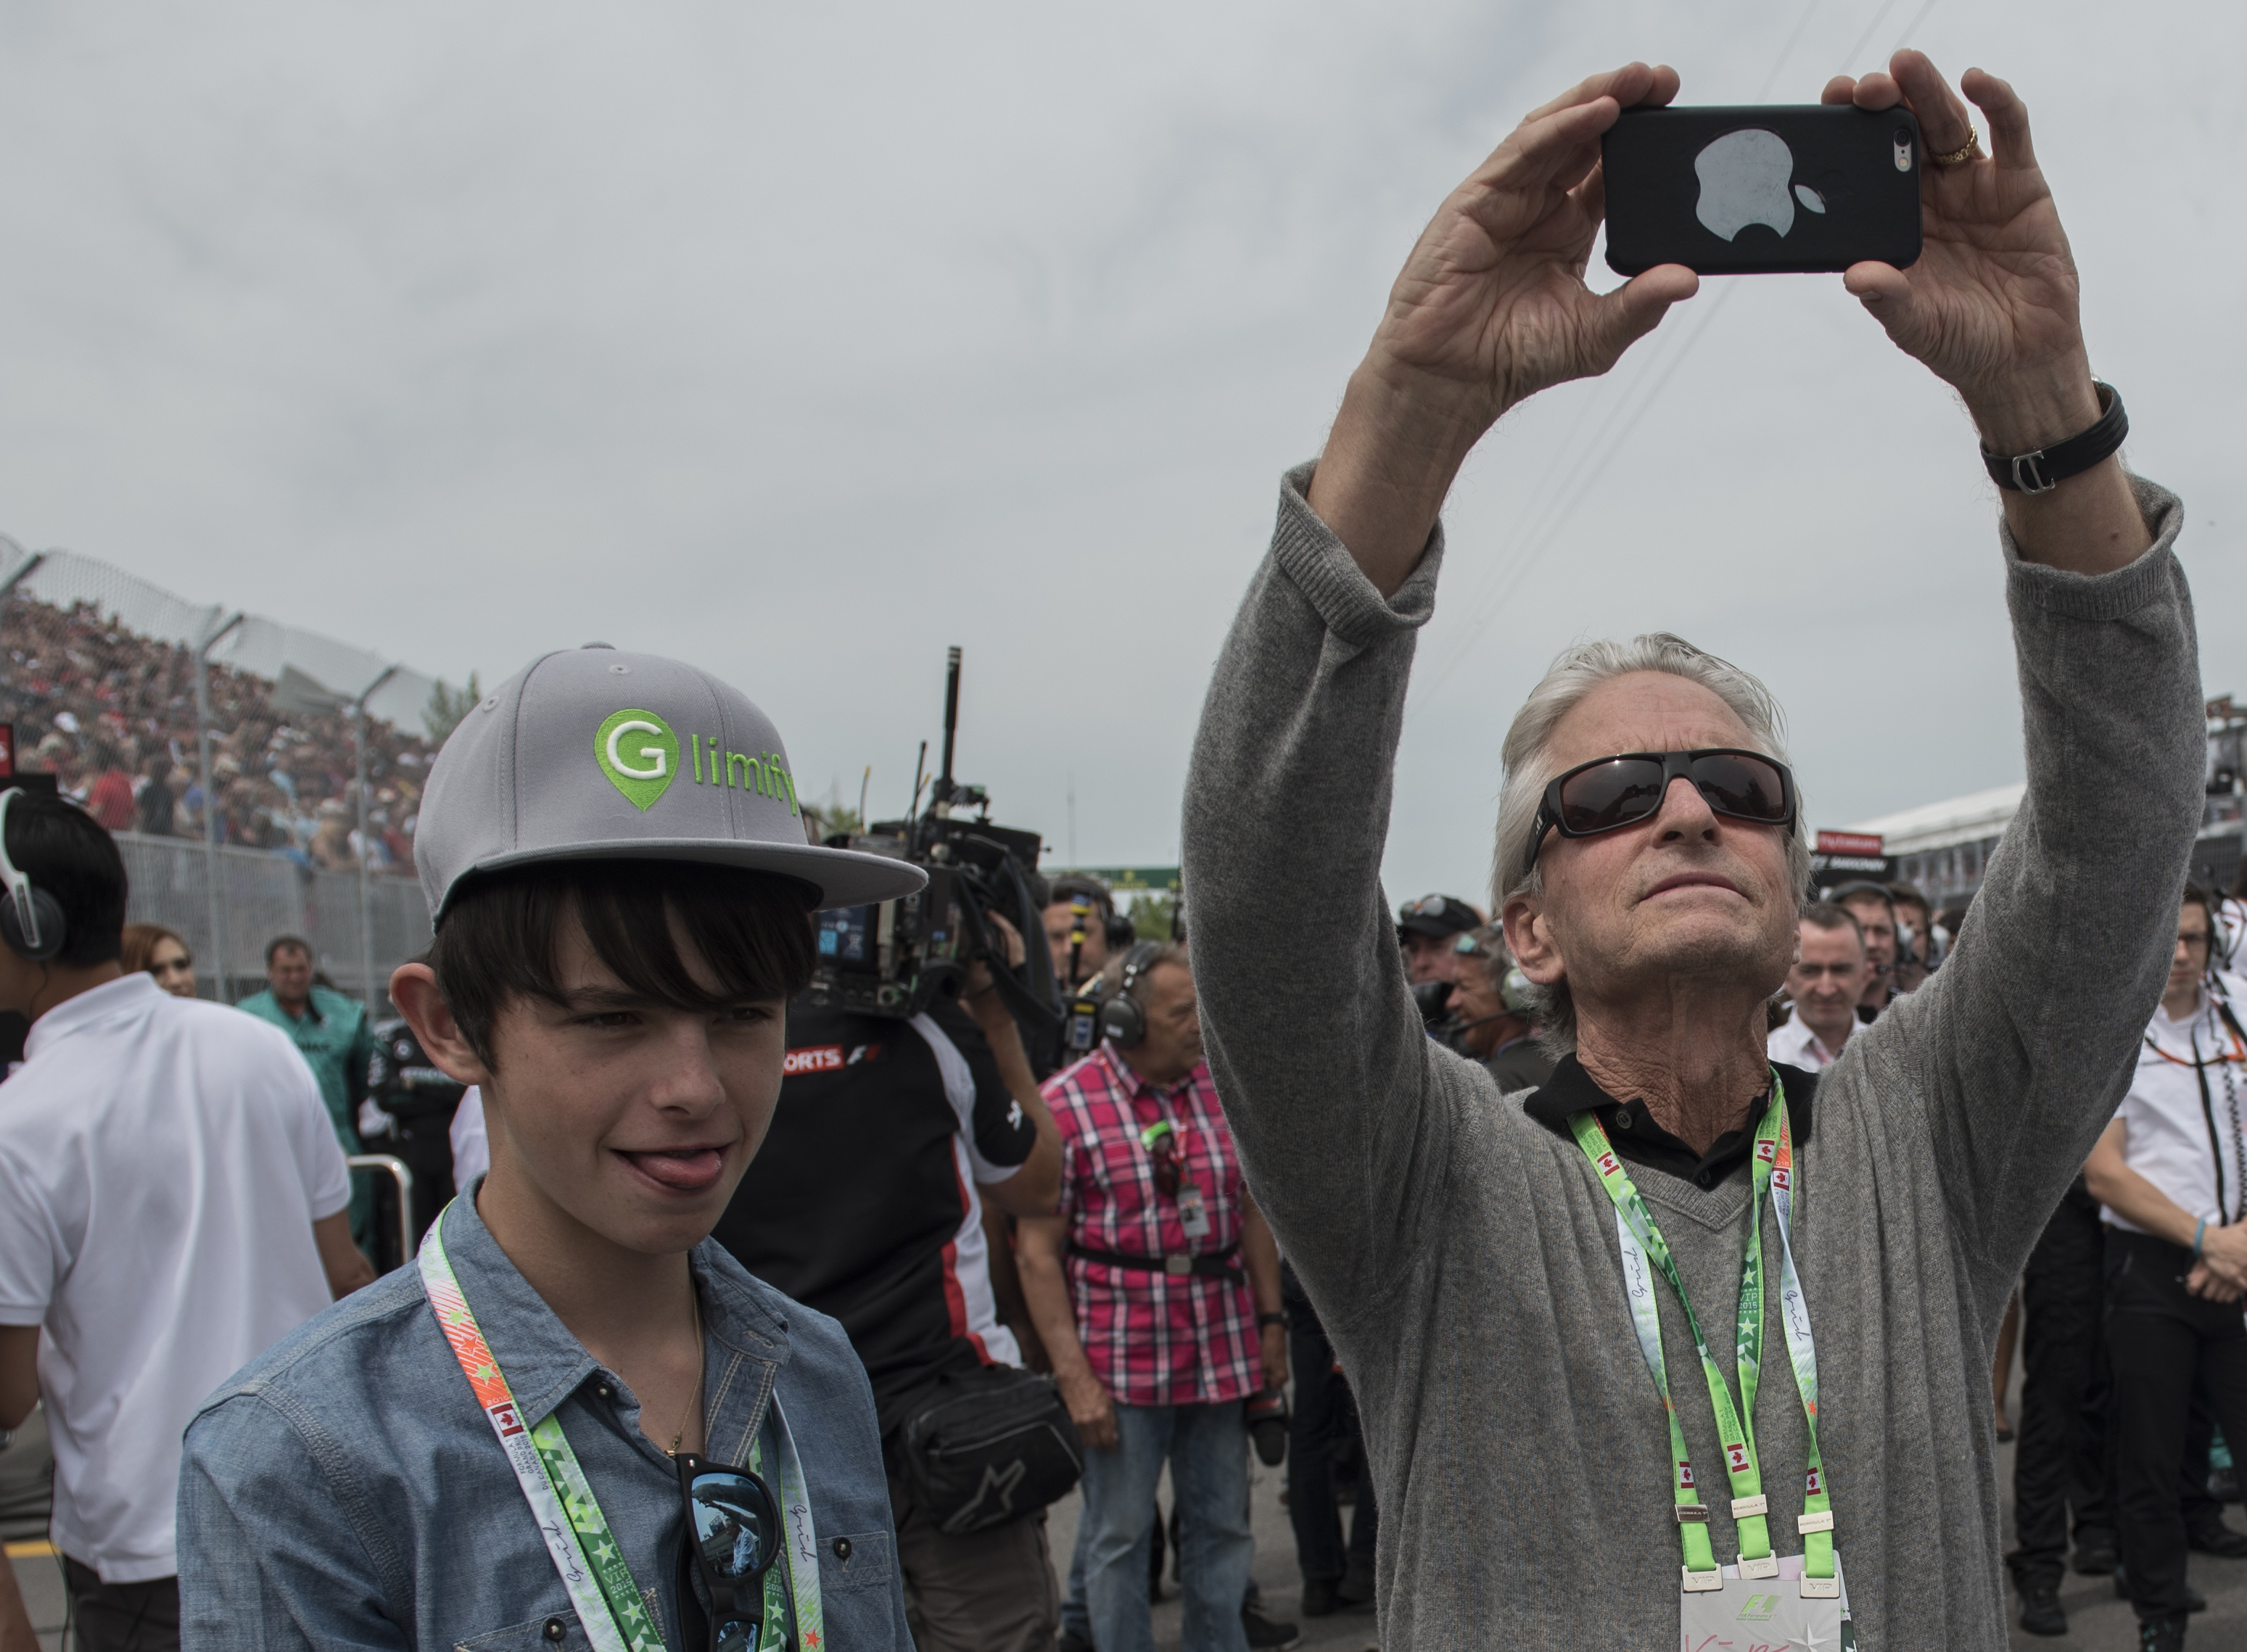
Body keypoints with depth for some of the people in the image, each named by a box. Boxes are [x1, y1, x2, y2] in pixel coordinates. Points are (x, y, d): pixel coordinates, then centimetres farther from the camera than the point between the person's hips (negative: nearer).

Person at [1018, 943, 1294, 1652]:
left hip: (1223, 1351, 4)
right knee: (1119, 1535, 6)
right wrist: (1073, 1375, -12)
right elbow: (1038, 1252, -9)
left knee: (1222, 1526, 14)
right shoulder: (1064, 1105, -9)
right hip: (1121, 1361, -4)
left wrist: (1272, 1322, 11)